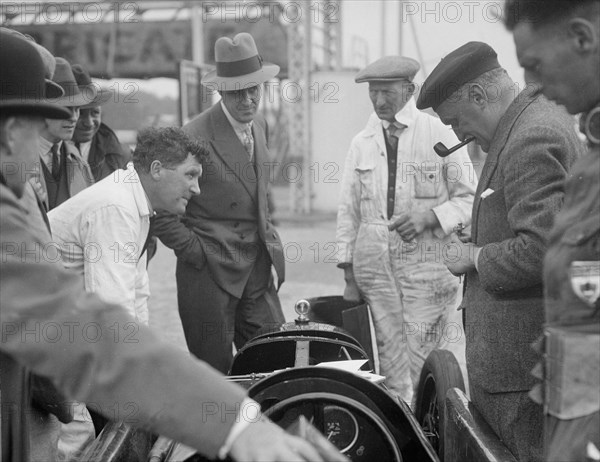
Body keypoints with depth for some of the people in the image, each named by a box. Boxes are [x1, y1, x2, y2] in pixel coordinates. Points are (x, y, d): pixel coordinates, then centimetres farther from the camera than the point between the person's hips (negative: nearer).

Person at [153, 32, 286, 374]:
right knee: (215, 375, 3)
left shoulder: (261, 126, 10)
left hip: (258, 269, 7)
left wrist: (267, 240, 14)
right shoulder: (195, 137, -16)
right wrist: (194, 251, -13)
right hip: (210, 270, -7)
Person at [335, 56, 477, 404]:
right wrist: (349, 277, 9)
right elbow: (348, 211, 13)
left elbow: (471, 198, 4)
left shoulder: (440, 135, 1)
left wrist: (430, 217, -14)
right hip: (373, 267, 3)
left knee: (422, 366, -6)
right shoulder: (361, 143, 12)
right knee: (390, 367, 3)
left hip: (428, 265, -3)